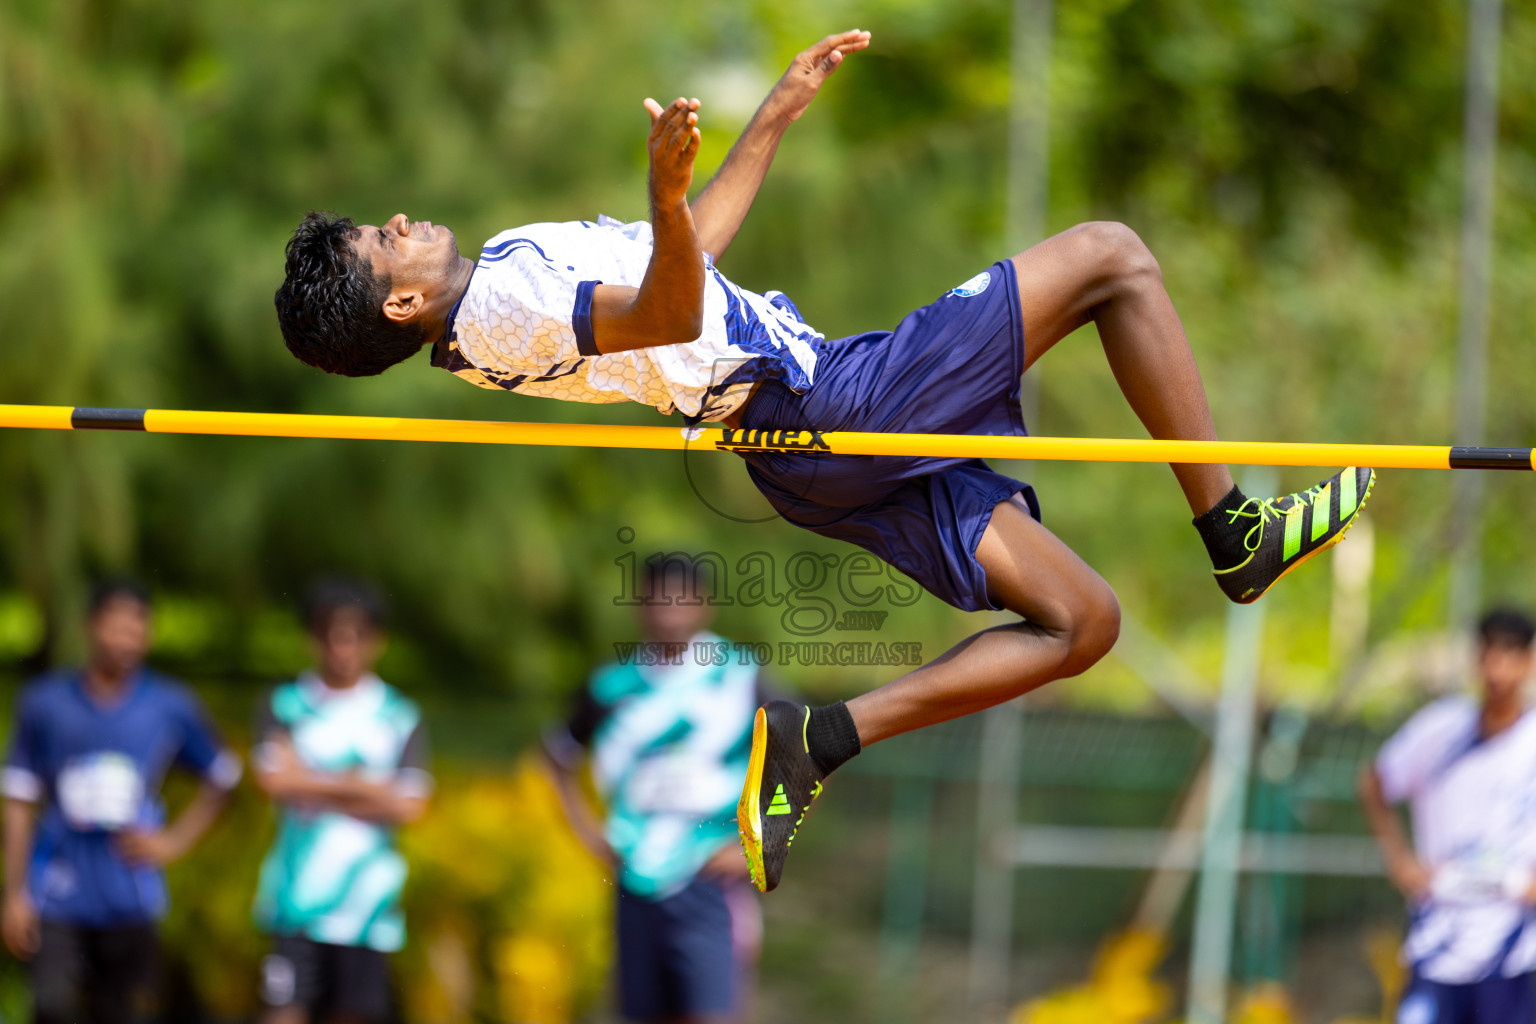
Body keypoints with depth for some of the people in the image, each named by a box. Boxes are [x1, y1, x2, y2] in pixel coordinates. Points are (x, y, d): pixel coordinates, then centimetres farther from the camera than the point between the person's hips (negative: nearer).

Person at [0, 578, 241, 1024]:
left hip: (130, 899, 1)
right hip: (57, 896, -1)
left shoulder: (172, 706, 3)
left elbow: (221, 778, 17)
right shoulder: (44, 702, 2)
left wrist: (174, 841, 5)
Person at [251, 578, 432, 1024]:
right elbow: (274, 779, -11)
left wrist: (315, 788, -6)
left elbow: (407, 806, -3)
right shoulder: (285, 706, 5)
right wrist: (364, 785, -6)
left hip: (367, 899, 2)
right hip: (298, 896, -2)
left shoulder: (400, 717, 7)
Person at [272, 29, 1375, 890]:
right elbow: (666, 314, -30)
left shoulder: (490, 302, 16)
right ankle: (1232, 527, 1)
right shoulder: (498, 295, -16)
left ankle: (814, 743, -1)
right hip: (843, 393, -10)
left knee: (1077, 623, 11)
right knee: (1111, 254, -1)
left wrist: (777, 114, 29)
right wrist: (665, 190, -48)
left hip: (811, 455, 10)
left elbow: (684, 251, 27)